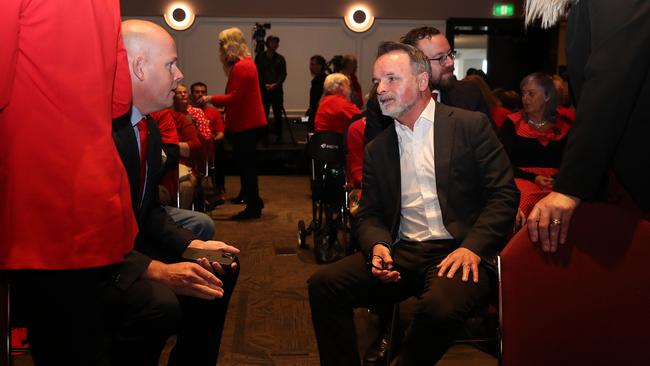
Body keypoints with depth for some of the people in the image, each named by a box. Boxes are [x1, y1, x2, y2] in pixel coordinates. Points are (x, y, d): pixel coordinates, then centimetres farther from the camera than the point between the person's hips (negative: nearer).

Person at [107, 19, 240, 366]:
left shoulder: (150, 128, 8)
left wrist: (193, 245, -1)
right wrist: (157, 271, -33)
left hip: (128, 249, 10)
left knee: (221, 270, 12)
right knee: (159, 302, -32)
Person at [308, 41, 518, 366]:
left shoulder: (471, 126, 2)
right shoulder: (377, 149, 15)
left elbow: (504, 194, -3)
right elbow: (369, 215, 15)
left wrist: (472, 247, -17)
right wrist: (378, 246, -8)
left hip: (460, 252, -4)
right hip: (402, 254, 4)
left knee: (440, 305, -35)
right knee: (323, 284, -16)